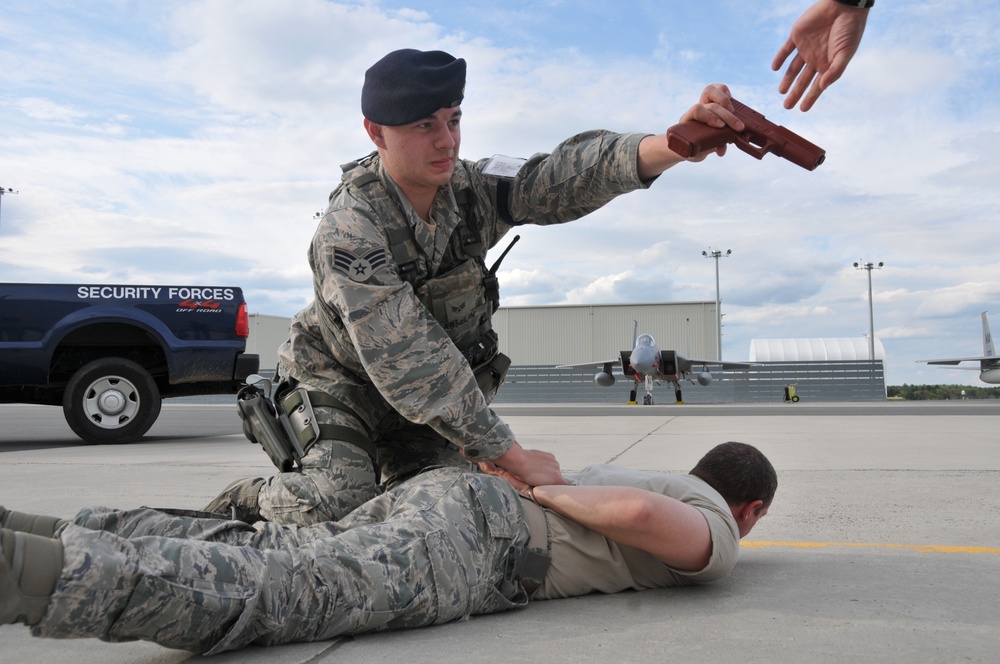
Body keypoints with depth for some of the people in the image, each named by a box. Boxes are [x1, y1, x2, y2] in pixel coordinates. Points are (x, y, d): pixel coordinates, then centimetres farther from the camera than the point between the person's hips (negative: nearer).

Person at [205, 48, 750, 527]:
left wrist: (673, 145, -48)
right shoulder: (350, 228, -30)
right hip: (341, 383, -5)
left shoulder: (472, 188, -12)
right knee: (334, 502, -26)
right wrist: (513, 457, -36)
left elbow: (563, 176, -28)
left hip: (438, 394, 5)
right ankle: (242, 504, 7)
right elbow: (406, 363, -35)